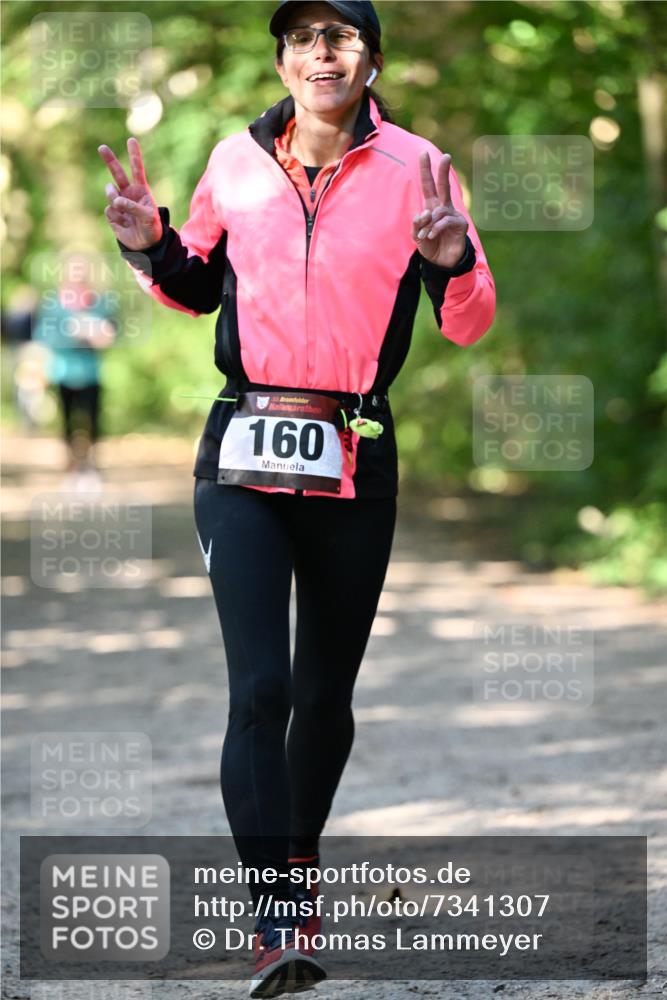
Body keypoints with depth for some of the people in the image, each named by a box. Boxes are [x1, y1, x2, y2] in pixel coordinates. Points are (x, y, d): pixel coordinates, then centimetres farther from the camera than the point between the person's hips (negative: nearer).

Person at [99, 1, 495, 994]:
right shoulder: (237, 161, 5)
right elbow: (198, 288, 20)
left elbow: (469, 326, 2)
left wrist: (452, 261, -19)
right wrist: (148, 244, 0)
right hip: (243, 456, 0)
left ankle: (300, 858, 36)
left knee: (325, 692, 10)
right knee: (259, 686, -14)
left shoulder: (414, 167, 0)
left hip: (357, 465, 0)